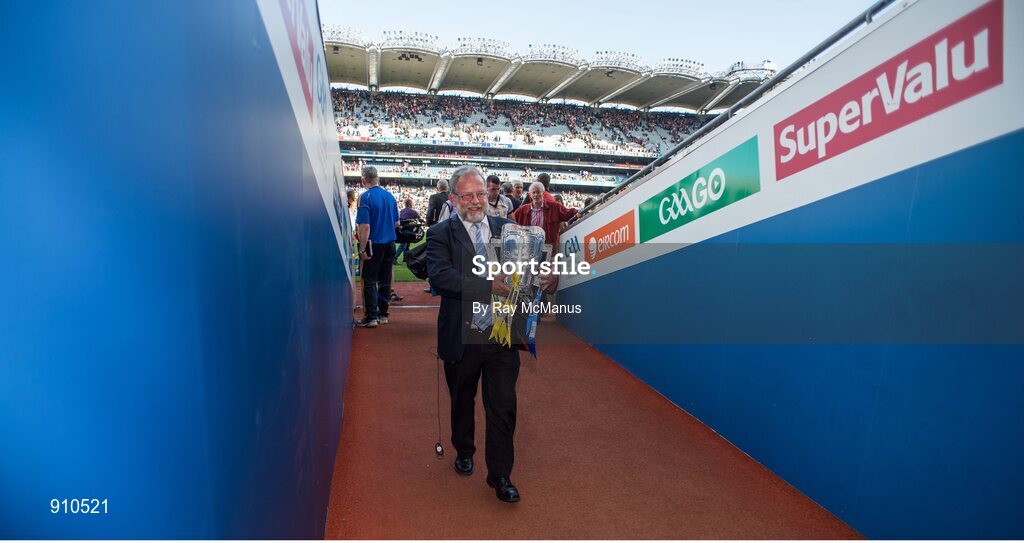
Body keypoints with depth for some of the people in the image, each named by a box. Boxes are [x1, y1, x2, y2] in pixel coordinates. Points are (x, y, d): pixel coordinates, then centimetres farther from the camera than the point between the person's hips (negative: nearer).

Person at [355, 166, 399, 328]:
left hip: (374, 245, -5)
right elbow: (397, 223, 11)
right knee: (385, 280, 12)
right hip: (390, 244, 6)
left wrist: (362, 249, -14)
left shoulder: (366, 197, -12)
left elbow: (365, 226, -18)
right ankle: (383, 314, 18)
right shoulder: (390, 196, 5)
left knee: (369, 281, 2)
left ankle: (371, 316, 1)